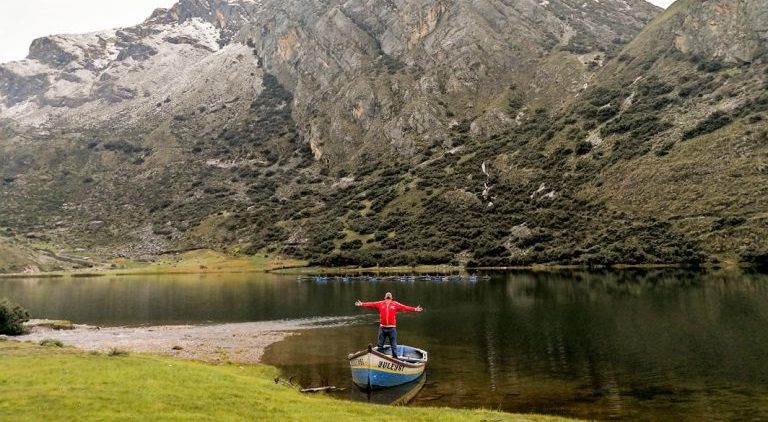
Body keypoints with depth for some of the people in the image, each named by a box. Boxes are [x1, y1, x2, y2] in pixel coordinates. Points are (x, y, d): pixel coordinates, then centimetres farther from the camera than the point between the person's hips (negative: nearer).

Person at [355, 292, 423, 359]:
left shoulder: (396, 304, 3)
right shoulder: (380, 303, 6)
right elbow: (371, 304, 3)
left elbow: (405, 307, -2)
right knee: (380, 345, 11)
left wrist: (414, 309, -11)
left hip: (392, 328, -1)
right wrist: (361, 304, -7)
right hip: (382, 328, 1)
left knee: (394, 346, 6)